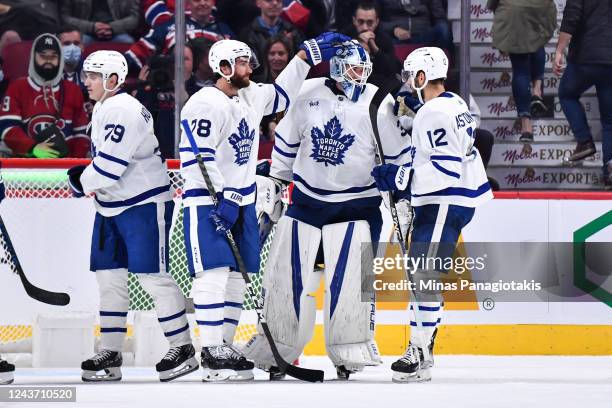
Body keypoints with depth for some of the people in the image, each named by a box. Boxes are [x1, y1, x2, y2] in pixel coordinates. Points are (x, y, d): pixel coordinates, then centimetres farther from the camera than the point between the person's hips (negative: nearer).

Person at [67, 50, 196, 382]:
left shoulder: (124, 111, -21)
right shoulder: (103, 109, 12)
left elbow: (110, 165, -25)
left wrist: (82, 182, -9)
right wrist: (86, 176, 7)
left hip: (145, 204, -10)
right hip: (111, 206, 10)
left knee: (152, 275, -9)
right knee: (109, 276, 8)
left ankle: (182, 348, -2)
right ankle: (110, 354, 12)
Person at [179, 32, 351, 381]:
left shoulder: (250, 97, 10)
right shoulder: (205, 104, -16)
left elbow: (281, 94, 28)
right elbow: (196, 159, -21)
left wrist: (307, 55, 21)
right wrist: (224, 196, -23)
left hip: (242, 201, 9)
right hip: (207, 202, -9)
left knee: (236, 277, 9)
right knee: (214, 274, -14)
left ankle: (225, 348, 14)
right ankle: (212, 354, -15)